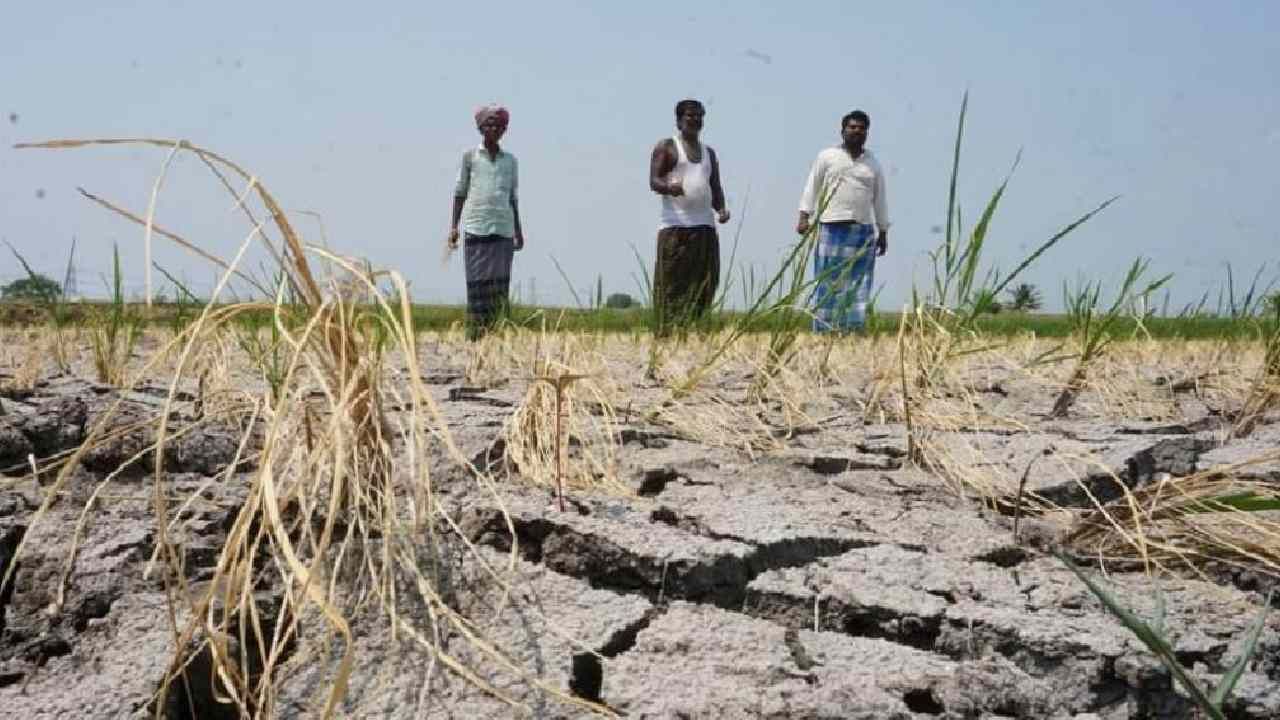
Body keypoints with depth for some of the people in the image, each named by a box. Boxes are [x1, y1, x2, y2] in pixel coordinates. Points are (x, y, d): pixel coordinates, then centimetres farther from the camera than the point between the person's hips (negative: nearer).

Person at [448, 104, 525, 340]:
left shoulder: (510, 161, 13)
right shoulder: (470, 156, 7)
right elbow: (460, 192, 9)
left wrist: (518, 230, 14)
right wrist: (453, 226, 2)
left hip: (503, 228, 2)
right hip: (475, 227, -2)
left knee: (500, 281, -4)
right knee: (477, 280, -5)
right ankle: (474, 332, -4)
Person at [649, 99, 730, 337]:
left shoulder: (709, 152, 23)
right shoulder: (666, 146, 6)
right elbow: (654, 181, -5)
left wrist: (721, 209, 1)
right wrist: (669, 188, -28)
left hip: (705, 227, 5)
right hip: (675, 226, -5)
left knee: (703, 284, -2)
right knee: (672, 284, -9)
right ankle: (666, 335, -9)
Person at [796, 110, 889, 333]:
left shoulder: (874, 164, 15)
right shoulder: (827, 157, 8)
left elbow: (879, 199, 18)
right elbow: (812, 188, 6)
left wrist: (883, 232, 15)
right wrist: (804, 216, -5)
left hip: (863, 232, 3)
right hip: (831, 228, -3)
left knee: (858, 284, -2)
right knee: (828, 283, -4)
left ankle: (855, 330, 0)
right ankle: (822, 331, -2)